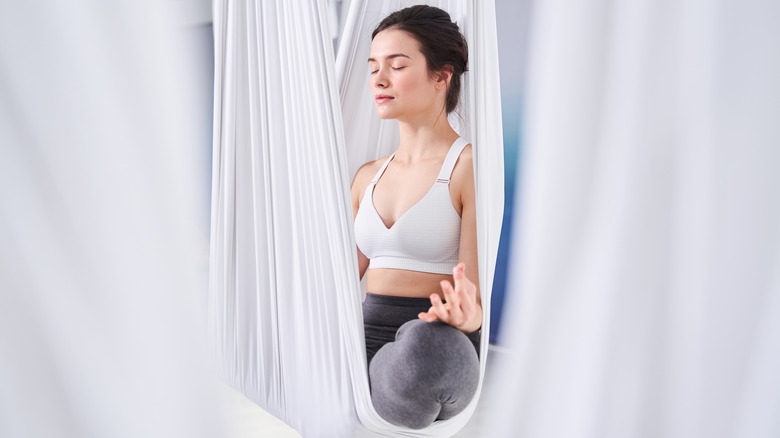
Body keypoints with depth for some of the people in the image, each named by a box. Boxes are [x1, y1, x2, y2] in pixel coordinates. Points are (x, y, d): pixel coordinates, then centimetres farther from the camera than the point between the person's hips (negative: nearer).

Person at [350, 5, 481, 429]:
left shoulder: (470, 164, -5)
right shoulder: (368, 176, 15)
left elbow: (477, 297, -9)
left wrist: (464, 315, -31)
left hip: (434, 344, -4)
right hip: (367, 338, 4)